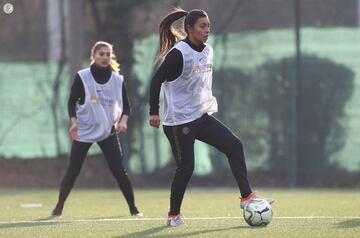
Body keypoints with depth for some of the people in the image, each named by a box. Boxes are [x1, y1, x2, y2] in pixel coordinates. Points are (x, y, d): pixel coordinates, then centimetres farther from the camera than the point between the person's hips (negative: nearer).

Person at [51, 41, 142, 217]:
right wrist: (74, 122, -15)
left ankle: (133, 208, 2)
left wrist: (123, 121, -12)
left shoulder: (118, 80, 0)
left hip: (108, 132, 2)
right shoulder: (82, 77, -7)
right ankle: (58, 208, 13)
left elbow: (126, 104, 6)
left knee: (119, 171, -6)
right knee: (72, 172, -2)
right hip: (83, 131, -1)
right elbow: (72, 102, -2)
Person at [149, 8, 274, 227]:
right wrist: (154, 112, -16)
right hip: (179, 120, -7)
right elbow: (157, 81, -14)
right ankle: (173, 215, 13)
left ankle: (247, 197, -5)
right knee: (186, 167, -3)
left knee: (234, 145, -6)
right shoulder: (178, 54, -16)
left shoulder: (208, 51, 8)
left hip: (202, 116, 7)